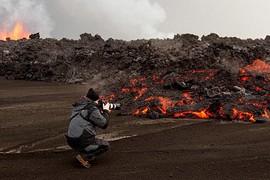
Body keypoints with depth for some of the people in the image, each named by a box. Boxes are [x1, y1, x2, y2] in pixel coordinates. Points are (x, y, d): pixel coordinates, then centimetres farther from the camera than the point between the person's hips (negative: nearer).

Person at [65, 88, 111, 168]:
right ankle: (84, 157, -5)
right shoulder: (92, 109, -13)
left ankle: (84, 154, 17)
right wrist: (105, 111, 6)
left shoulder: (78, 106, 12)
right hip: (81, 142, -9)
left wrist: (102, 111, 19)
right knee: (105, 145, 11)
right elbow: (104, 124, -8)